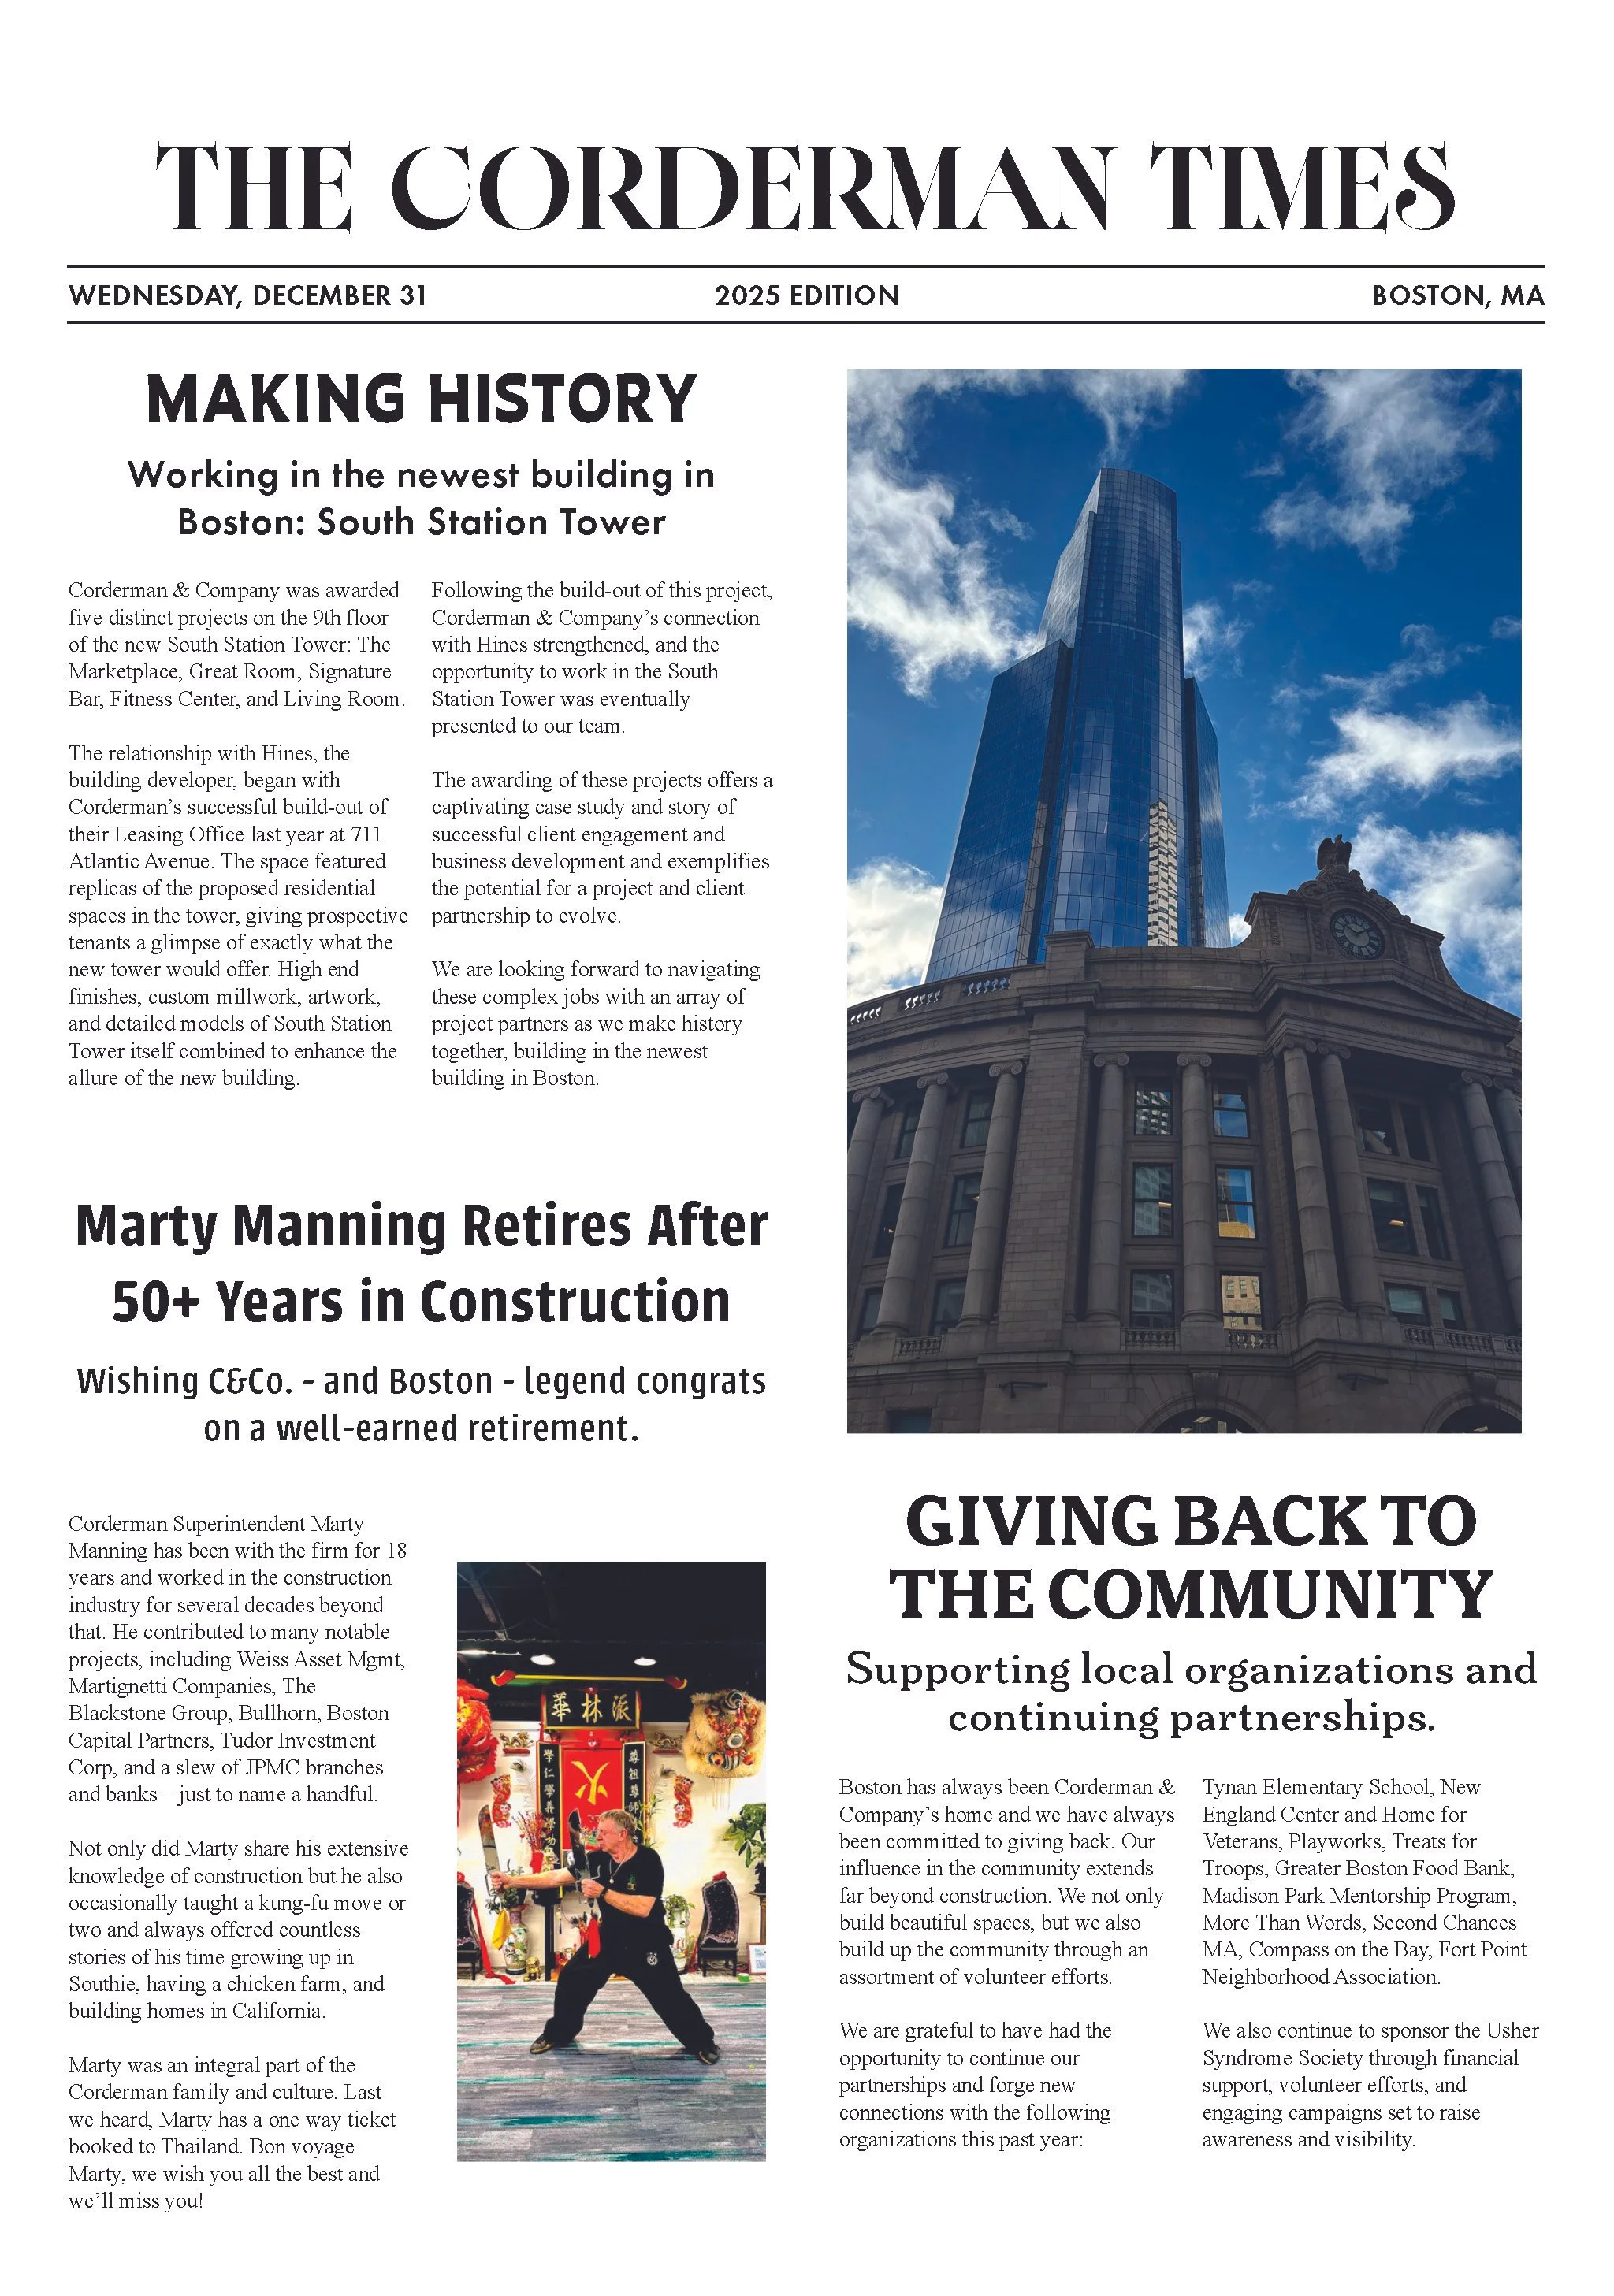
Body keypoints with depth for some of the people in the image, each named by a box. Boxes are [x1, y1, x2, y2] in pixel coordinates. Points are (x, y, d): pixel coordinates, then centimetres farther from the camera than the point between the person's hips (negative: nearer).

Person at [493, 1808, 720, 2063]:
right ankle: (558, 2034, 28)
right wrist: (512, 1881, -15)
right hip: (608, 1939, 5)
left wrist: (603, 1893, -33)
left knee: (670, 1997, -3)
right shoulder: (598, 1860, -8)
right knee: (571, 1980, 6)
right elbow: (555, 1877, -8)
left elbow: (643, 1908, -31)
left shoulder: (648, 1861, -23)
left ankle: (702, 2042, 17)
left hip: (646, 1944, -5)